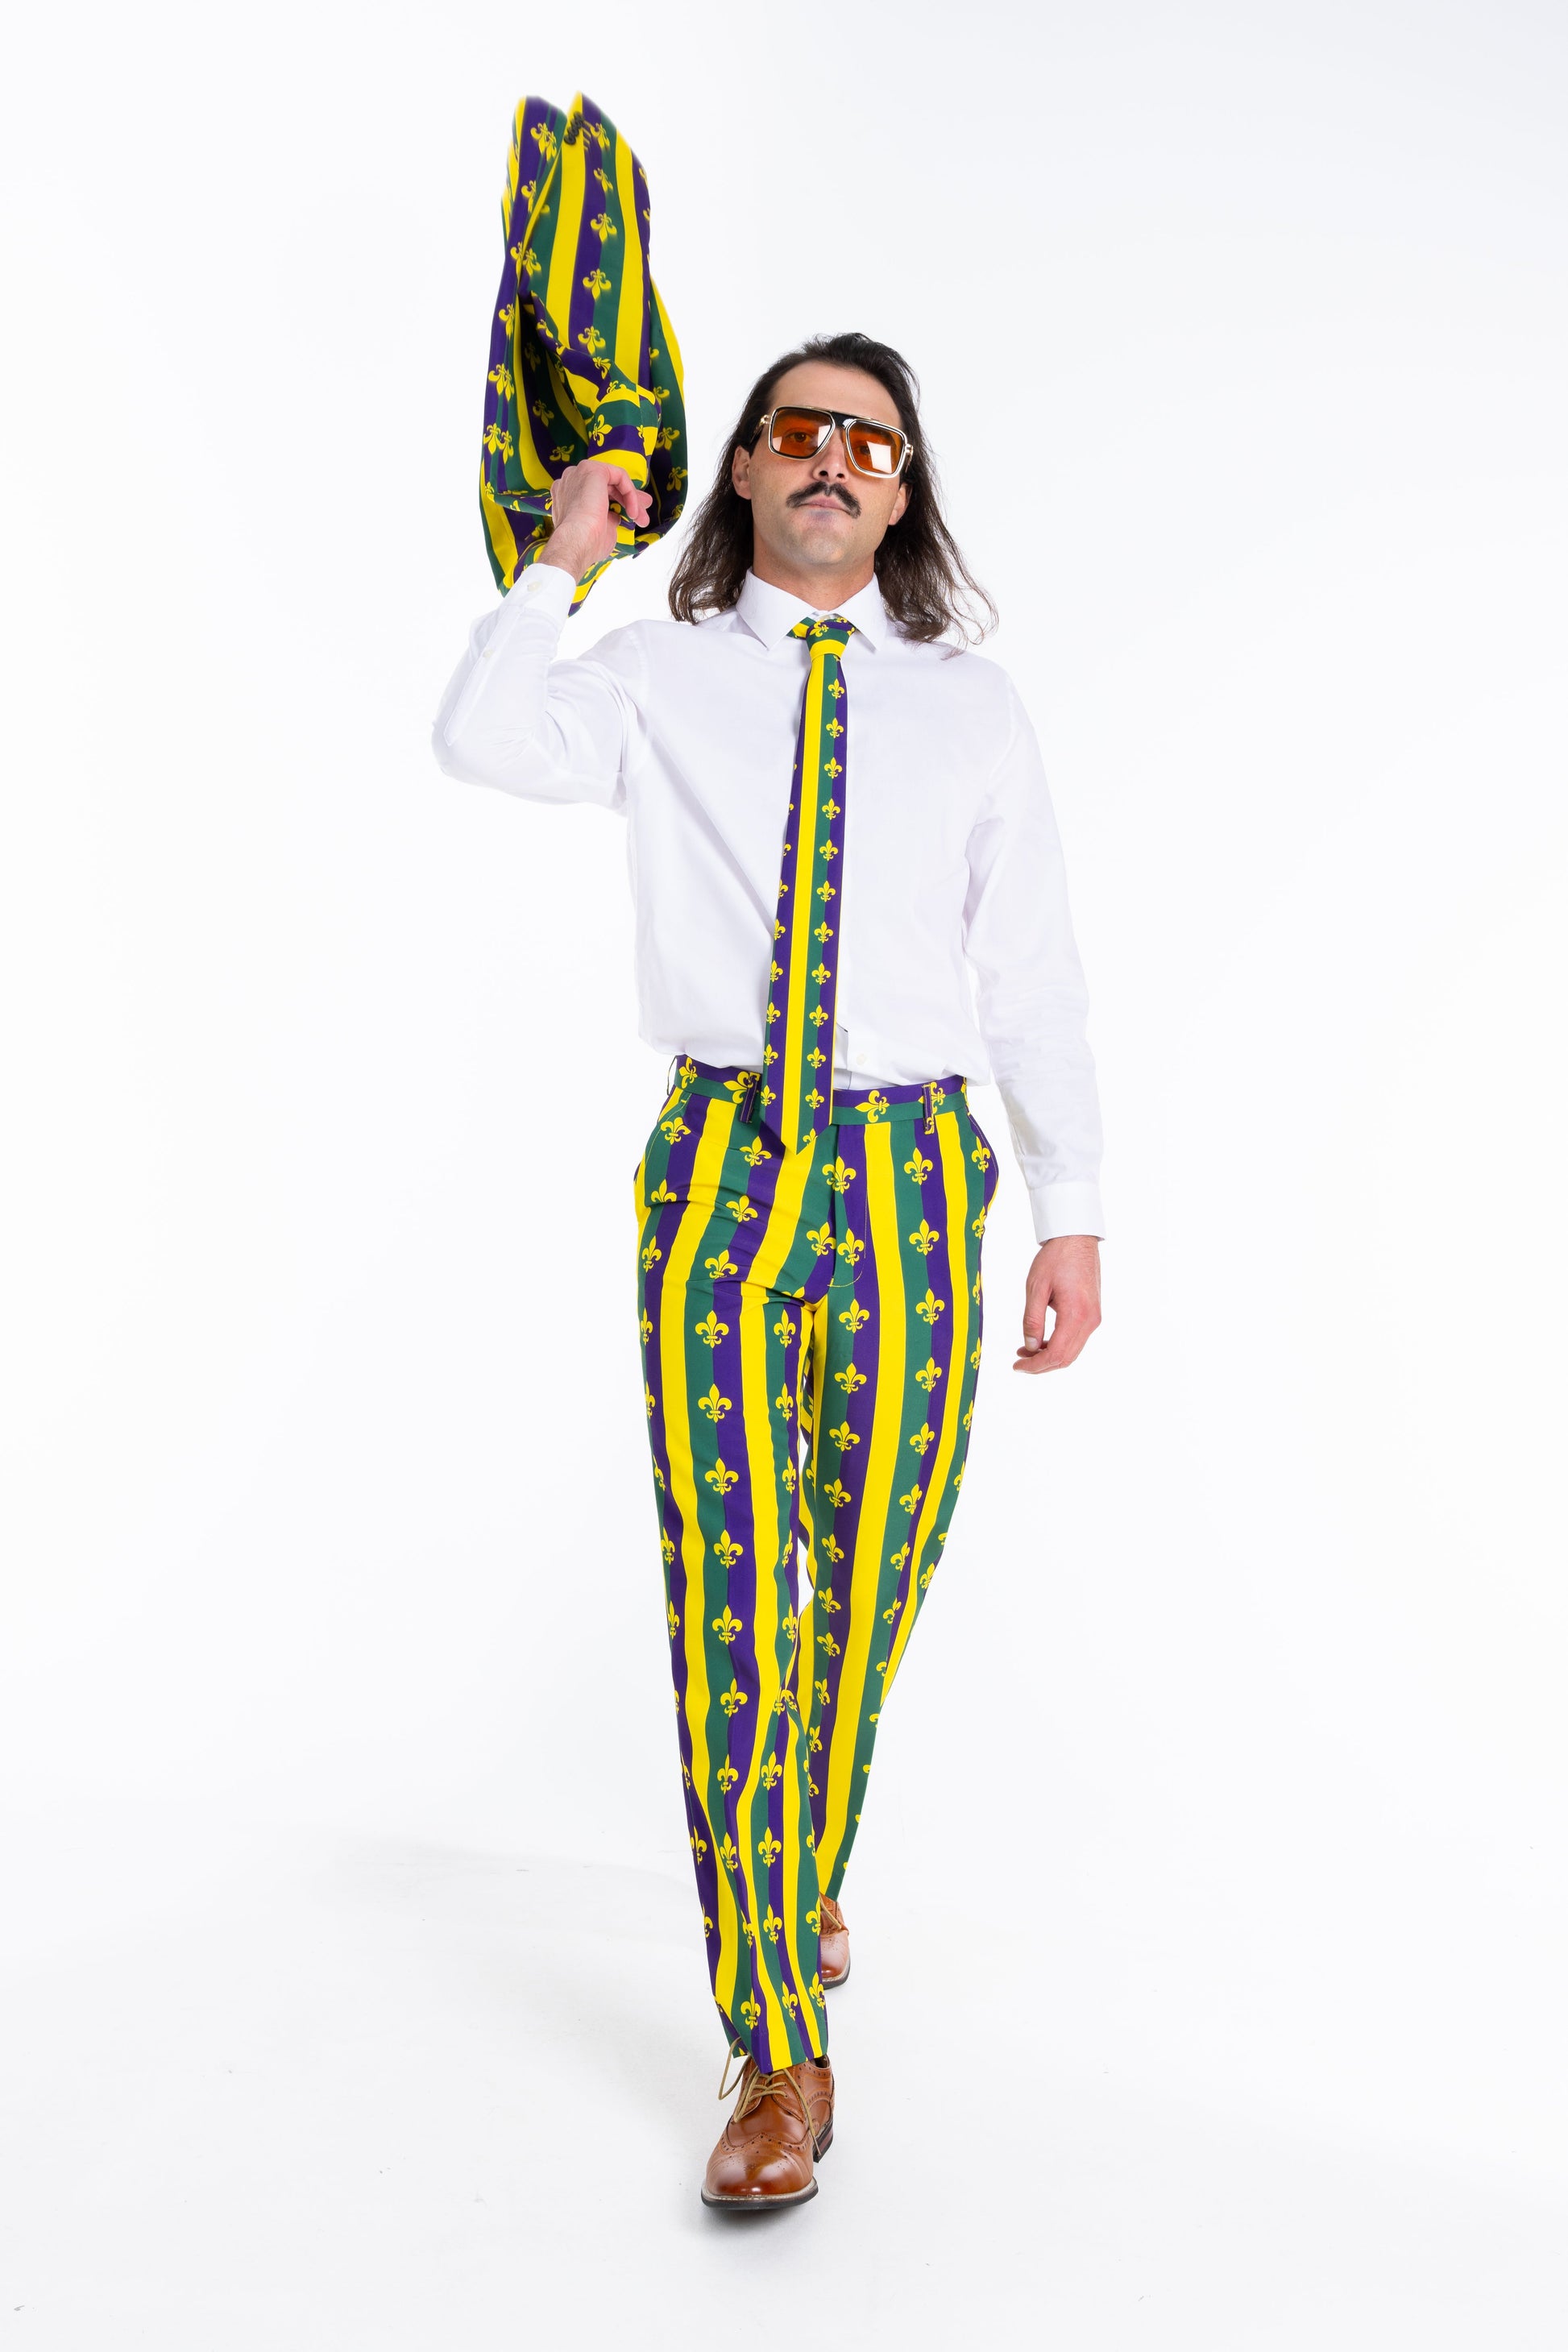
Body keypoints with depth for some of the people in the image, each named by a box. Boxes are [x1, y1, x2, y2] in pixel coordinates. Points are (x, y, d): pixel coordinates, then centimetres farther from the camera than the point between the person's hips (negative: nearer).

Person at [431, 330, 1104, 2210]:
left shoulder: (970, 708, 10)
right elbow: (477, 740, -11)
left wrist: (1071, 1212, 4)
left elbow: (1032, 977, 8)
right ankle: (780, 2046, 6)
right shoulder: (662, 683, 9)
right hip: (717, 1164, -1)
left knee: (869, 1591, 9)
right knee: (726, 1598, -5)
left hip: (911, 1181, 1)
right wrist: (563, 560, -2)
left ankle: (809, 1869, 38)